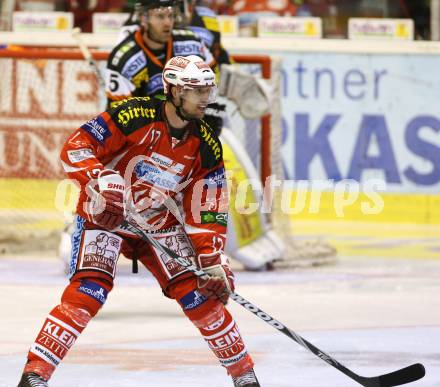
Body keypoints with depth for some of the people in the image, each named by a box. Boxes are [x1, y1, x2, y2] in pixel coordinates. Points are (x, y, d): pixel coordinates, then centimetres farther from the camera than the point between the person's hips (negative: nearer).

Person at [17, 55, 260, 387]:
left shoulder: (206, 146, -7)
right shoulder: (134, 116, -22)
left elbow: (207, 210, -3)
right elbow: (75, 148, -23)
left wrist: (213, 259, -11)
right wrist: (101, 182, -38)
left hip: (159, 223, 4)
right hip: (104, 215, -4)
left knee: (198, 292, -4)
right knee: (89, 289, -23)